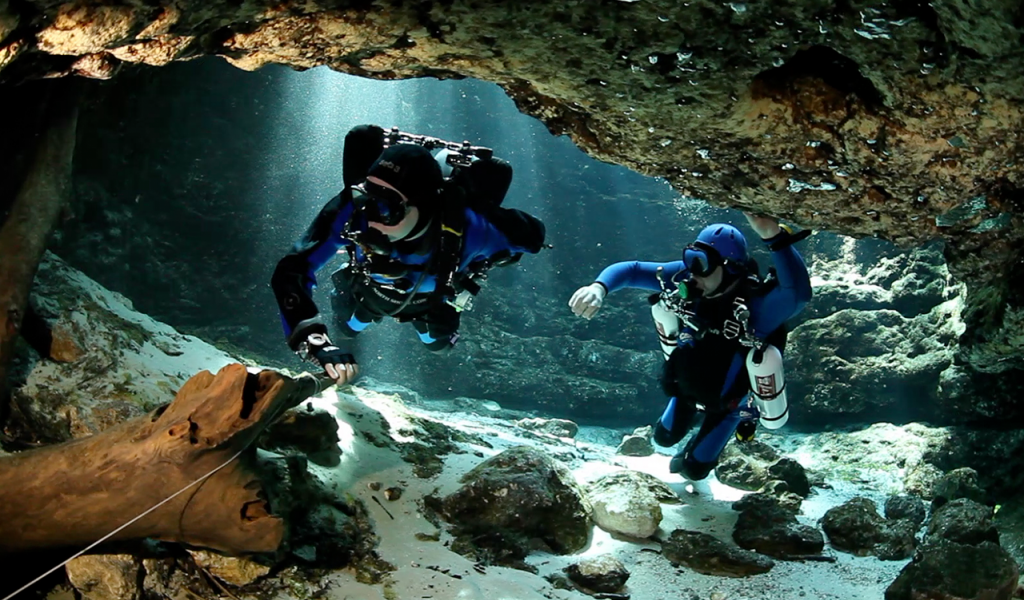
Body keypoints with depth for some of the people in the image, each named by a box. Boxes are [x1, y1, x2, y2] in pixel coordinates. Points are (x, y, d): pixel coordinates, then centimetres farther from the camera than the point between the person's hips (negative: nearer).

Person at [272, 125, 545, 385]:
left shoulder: (467, 228, -48)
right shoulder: (353, 210, -47)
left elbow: (531, 234, -29)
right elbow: (291, 273, -46)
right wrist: (318, 343, -61)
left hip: (431, 298, 0)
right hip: (368, 288, 0)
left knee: (438, 343, 30)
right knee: (348, 329, 30)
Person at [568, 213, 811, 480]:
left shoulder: (754, 307, -44)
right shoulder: (686, 280, -28)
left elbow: (799, 293, -65)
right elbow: (630, 270, -21)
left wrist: (774, 235, -79)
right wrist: (599, 287, -43)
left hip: (727, 398, -4)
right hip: (687, 385, 5)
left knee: (693, 470, 11)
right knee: (664, 438, 28)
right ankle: (695, 410, 58)